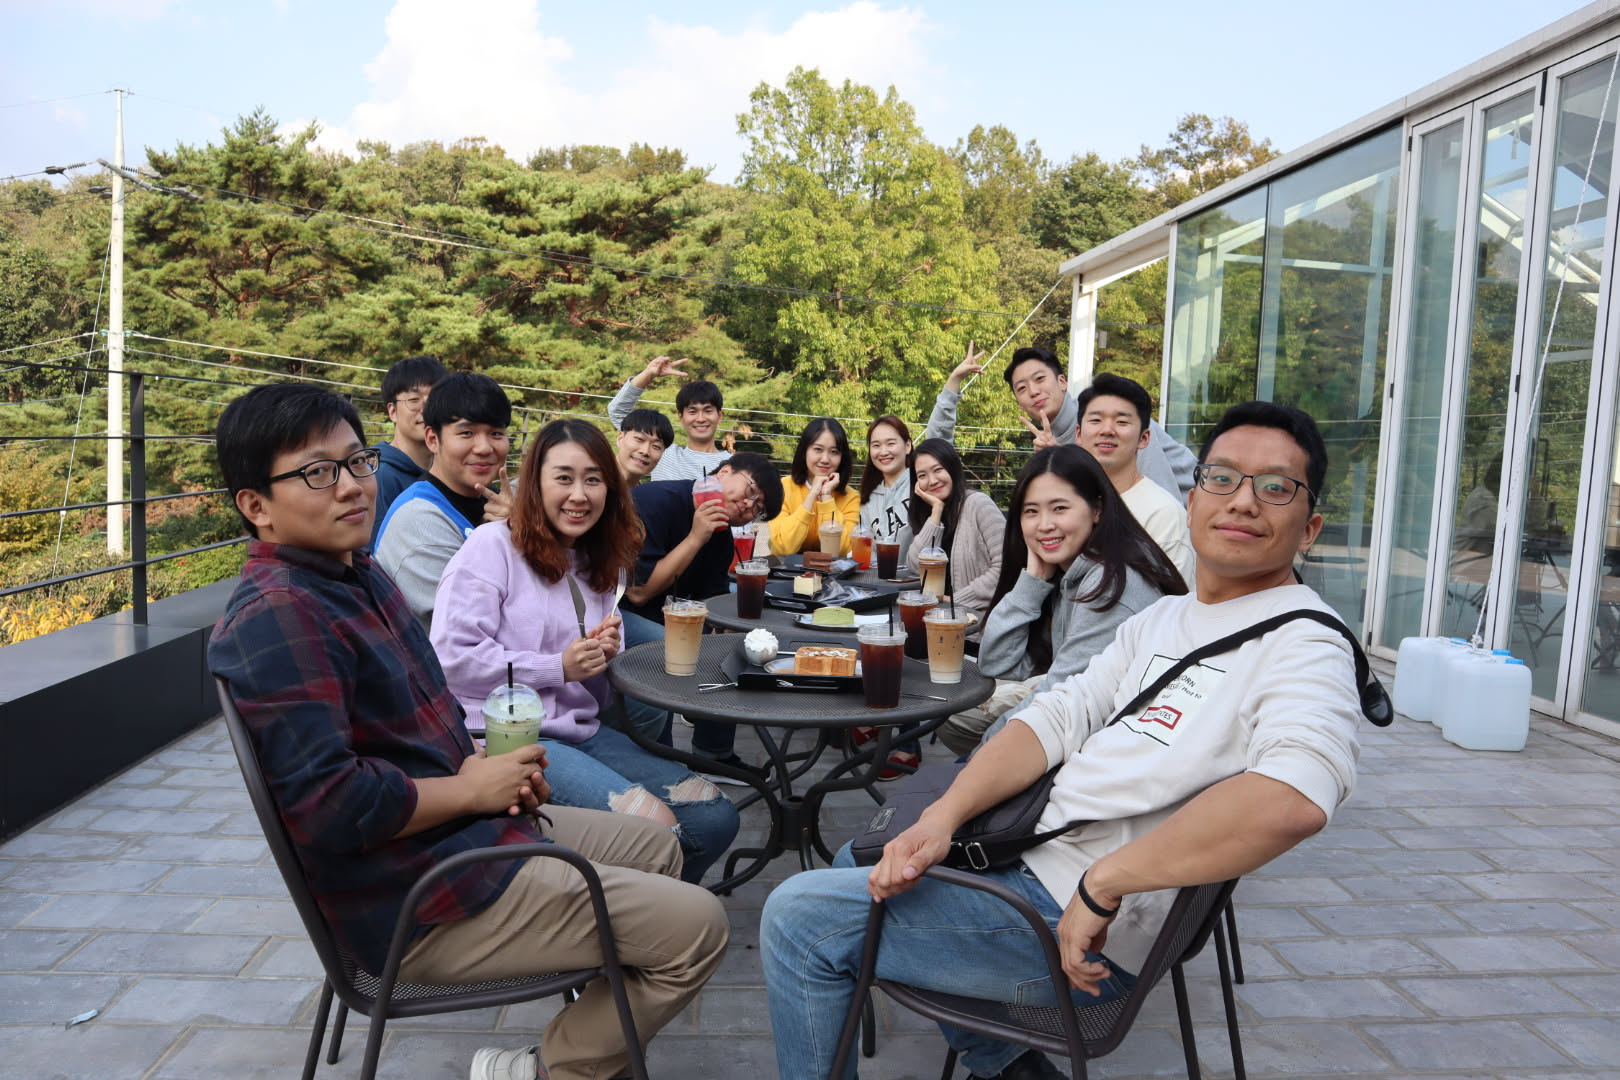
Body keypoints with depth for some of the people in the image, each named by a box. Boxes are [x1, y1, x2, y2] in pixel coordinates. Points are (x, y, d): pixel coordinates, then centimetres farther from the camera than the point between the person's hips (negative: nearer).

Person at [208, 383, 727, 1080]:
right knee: (697, 927, -8)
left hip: (474, 830, 10)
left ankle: (597, 1018, 26)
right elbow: (326, 802, -30)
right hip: (418, 903, -10)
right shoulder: (275, 617, -23)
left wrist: (499, 769, 3)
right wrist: (471, 789, -16)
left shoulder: (360, 575, 10)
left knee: (656, 845, 24)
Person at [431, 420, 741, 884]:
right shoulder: (493, 545, -4)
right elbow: (452, 658, -14)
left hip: (582, 732, 7)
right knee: (653, 826, -24)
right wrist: (560, 667, -13)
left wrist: (603, 659, 1)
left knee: (715, 817, -7)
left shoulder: (599, 565, 18)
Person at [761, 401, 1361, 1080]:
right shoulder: (1162, 617, 10)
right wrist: (943, 815, -12)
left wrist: (1101, 884, -30)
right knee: (859, 859, 27)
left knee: (800, 917, -9)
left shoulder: (1305, 646, -16)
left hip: (1089, 930, -9)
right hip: (1029, 857, 9)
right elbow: (1059, 716, 3)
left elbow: (1292, 799, -36)